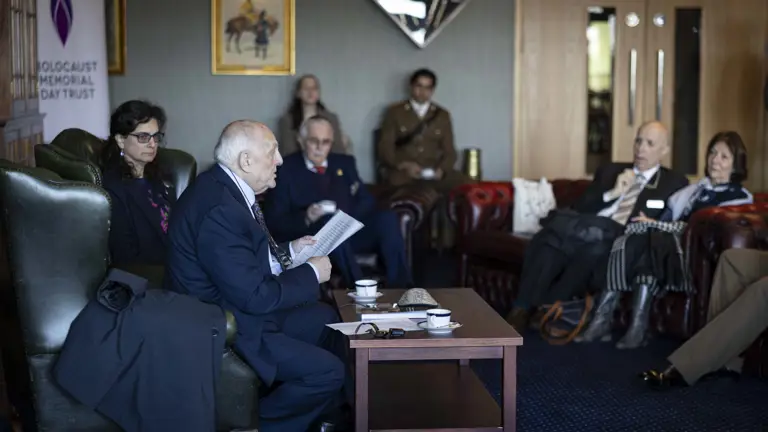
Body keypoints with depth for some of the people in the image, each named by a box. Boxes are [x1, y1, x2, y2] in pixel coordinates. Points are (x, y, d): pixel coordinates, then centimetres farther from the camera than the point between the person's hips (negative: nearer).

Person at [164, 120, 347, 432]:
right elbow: (254, 296, -27)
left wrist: (288, 252, 9)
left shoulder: (223, 186, 2)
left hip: (236, 306, 11)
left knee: (325, 319, 20)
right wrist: (311, 274, -14)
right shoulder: (219, 209, -29)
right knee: (328, 371, -13)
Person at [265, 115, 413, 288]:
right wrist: (307, 218, -21)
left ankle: (400, 287, -28)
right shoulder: (286, 170, 4)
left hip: (352, 229, 5)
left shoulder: (344, 163, 20)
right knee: (330, 221, -37)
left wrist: (347, 216, -7)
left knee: (387, 217, -23)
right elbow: (274, 221, -2)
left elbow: (367, 201, 15)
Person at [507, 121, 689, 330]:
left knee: (595, 246, -40)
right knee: (549, 239, -33)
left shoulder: (675, 183, 19)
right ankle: (521, 312, -36)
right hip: (583, 234, 3)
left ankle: (547, 310, -31)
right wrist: (611, 193, 1)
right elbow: (578, 208, 15)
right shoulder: (609, 171, 27)